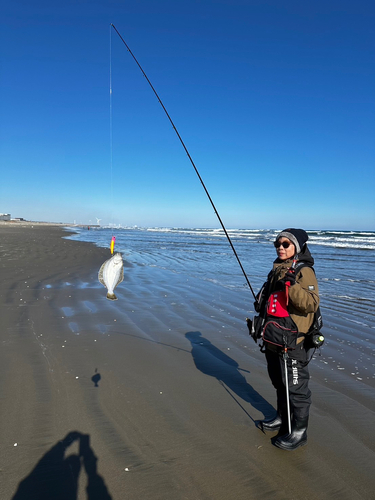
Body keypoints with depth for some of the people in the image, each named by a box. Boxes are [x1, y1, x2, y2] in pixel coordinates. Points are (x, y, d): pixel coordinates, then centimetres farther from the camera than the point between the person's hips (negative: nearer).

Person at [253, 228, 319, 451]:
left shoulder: (304, 272, -16)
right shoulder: (278, 270, 10)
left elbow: (312, 304, -28)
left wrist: (292, 286, -39)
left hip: (291, 343, -9)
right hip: (273, 340, 9)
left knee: (296, 387, 7)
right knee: (279, 382, 24)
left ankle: (299, 431, 25)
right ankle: (283, 418, 44)